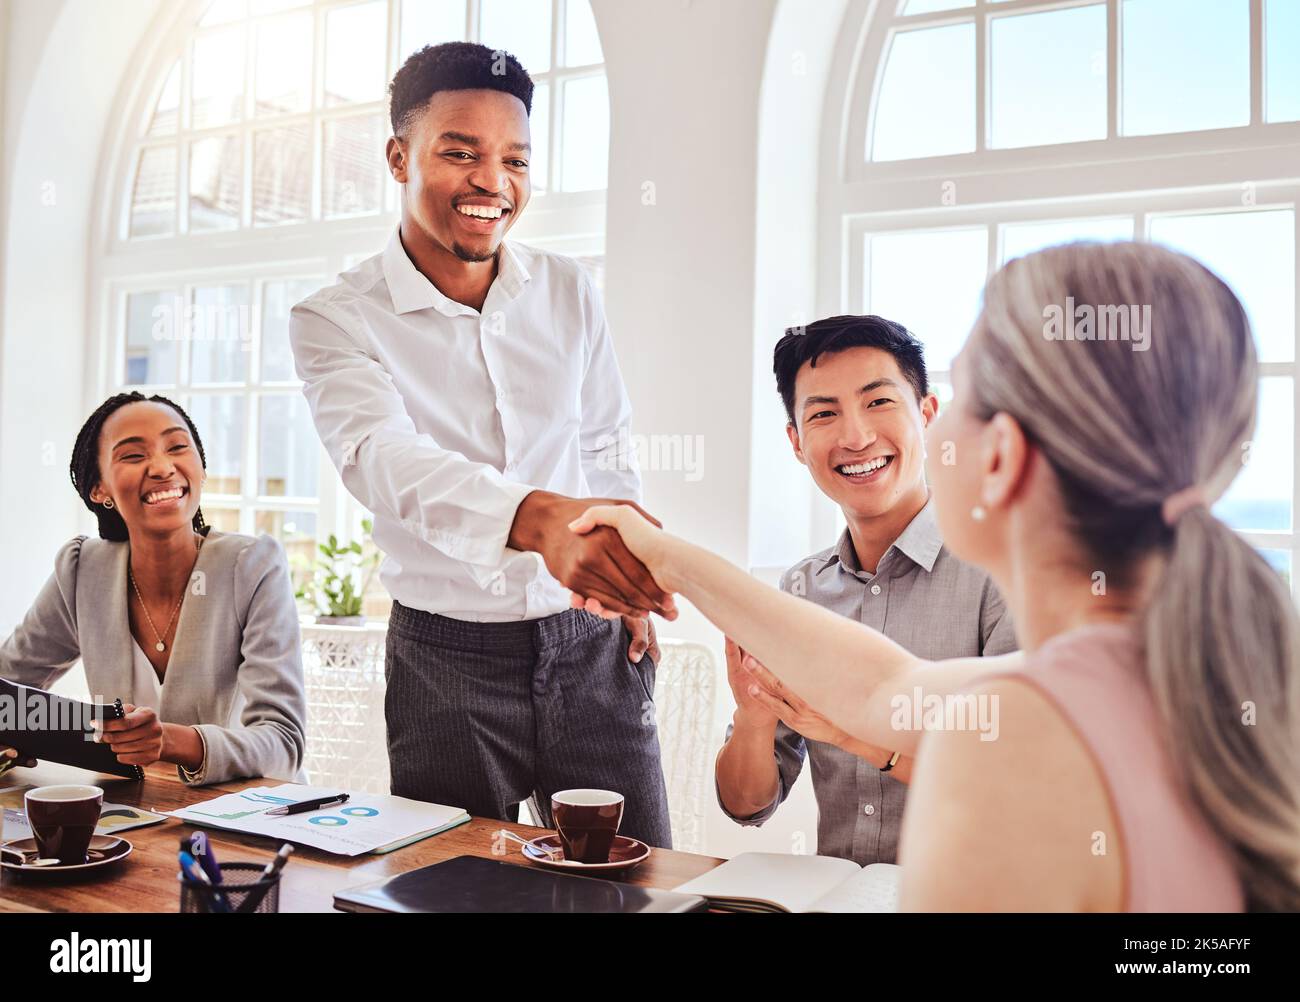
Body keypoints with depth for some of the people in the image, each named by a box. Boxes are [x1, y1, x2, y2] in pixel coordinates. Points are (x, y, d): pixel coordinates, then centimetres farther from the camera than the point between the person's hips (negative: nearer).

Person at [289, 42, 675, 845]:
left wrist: (631, 579, 3)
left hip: (591, 646, 3)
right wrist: (538, 517, -46)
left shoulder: (570, 292, 4)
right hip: (447, 660, -2)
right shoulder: (336, 321, -9)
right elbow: (384, 459, -28)